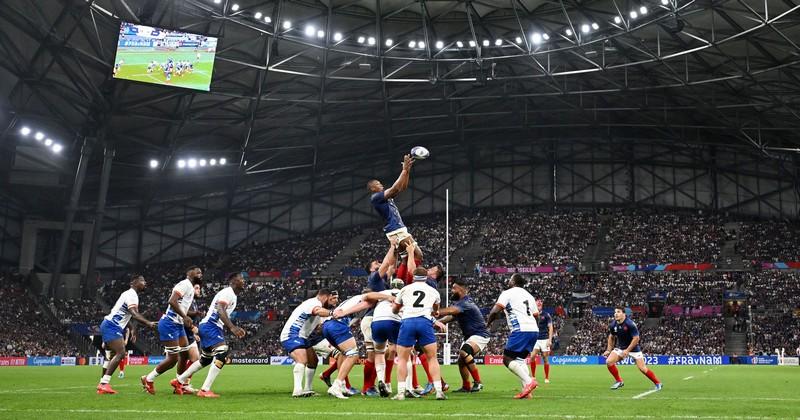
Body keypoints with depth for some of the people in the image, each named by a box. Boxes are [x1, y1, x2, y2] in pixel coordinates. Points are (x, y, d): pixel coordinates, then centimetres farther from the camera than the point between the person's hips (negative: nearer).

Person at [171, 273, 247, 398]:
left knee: (206, 359, 21)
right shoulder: (228, 292, -12)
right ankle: (205, 390, -24)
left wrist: (234, 329, 19)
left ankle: (179, 381, 35)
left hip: (212, 327, 11)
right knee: (222, 353, -24)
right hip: (210, 326, -11)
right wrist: (232, 327, -39)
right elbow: (220, 310, -28)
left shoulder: (233, 296, 20)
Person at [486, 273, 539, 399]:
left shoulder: (507, 293, 2)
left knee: (507, 359, -4)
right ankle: (526, 391, 5)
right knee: (520, 359, 18)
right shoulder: (528, 295, 24)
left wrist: (488, 323, 10)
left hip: (521, 330, -8)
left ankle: (528, 381, -20)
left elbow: (495, 311, -7)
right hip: (534, 329, 8)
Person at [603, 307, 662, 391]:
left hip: (633, 348, -5)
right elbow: (611, 337, 11)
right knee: (609, 362, -13)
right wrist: (609, 350, 4)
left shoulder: (630, 324, -24)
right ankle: (619, 381, 5)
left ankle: (658, 383, 12)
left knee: (642, 368, -9)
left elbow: (636, 338, -21)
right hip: (620, 348, 5)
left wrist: (627, 350, -24)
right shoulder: (613, 325, -7)